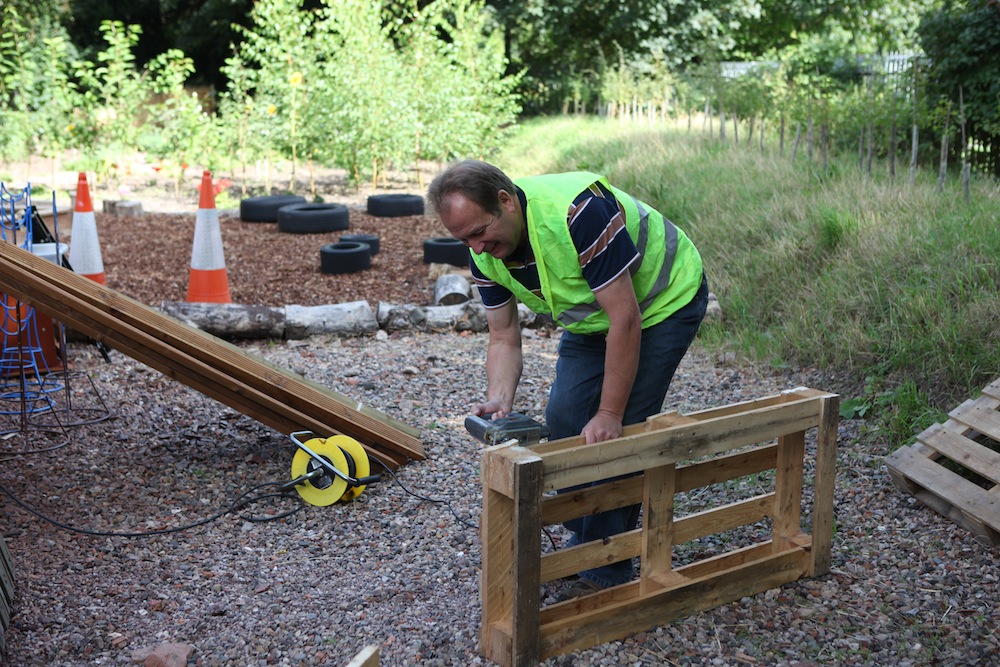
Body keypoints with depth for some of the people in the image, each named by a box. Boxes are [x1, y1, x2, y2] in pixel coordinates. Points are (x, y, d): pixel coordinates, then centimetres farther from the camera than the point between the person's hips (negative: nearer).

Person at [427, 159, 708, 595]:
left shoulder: (578, 212, -38)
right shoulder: (484, 252, -14)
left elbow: (625, 319, -35)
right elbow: (504, 339, -6)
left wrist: (610, 415, -31)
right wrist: (500, 401, -25)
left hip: (664, 301, -7)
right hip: (594, 316, 8)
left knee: (619, 434, -12)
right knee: (564, 421, 2)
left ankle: (609, 571, 2)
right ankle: (584, 542, 22)